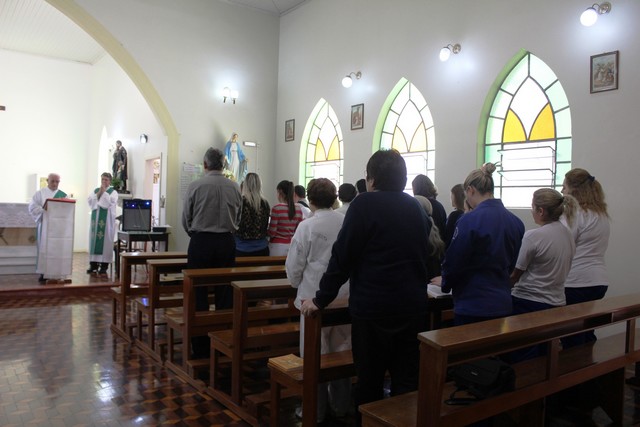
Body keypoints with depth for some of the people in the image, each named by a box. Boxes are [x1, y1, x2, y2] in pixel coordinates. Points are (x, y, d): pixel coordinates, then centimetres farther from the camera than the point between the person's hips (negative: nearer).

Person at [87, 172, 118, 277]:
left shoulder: (113, 192, 3)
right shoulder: (95, 190, 15)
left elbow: (111, 203, -15)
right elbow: (90, 201, 1)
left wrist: (104, 192, -10)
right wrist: (98, 193, -8)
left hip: (107, 220, -4)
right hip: (96, 219, 4)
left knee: (105, 242, -5)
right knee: (94, 241, 3)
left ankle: (103, 267, -3)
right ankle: (93, 265, 9)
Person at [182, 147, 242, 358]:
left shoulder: (195, 186, -7)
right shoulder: (235, 188, 1)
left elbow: (186, 219, 2)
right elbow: (238, 218, 9)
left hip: (201, 242, -2)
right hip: (227, 242, 3)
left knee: (199, 293, 4)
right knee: (225, 293, 9)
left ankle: (200, 348, 9)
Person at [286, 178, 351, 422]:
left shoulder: (307, 226, -11)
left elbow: (294, 265, -7)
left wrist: (298, 284, 13)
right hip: (345, 297, 4)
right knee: (341, 351, 16)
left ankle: (316, 409, 18)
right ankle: (341, 404, 29)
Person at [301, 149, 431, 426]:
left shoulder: (365, 204, -8)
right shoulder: (415, 208, 9)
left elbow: (343, 255, -11)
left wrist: (321, 299, -4)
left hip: (373, 306, -5)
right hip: (412, 305, 5)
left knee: (369, 381, 8)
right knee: (407, 381, 11)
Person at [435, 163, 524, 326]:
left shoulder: (470, 220, -18)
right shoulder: (516, 222, 2)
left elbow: (454, 261, -12)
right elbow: (512, 264, 13)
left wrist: (445, 281, 8)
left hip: (473, 307, -6)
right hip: (503, 305, 7)